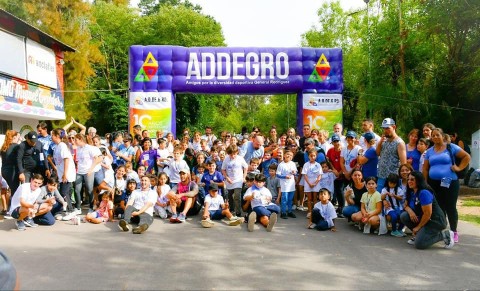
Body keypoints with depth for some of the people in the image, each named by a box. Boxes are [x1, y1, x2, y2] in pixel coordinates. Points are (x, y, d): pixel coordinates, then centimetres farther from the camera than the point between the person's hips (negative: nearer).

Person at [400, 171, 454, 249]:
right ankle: (419, 235, 9)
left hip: (435, 221, -9)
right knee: (403, 216, -7)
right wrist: (410, 211, -12)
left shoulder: (424, 193, -24)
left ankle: (444, 235, -2)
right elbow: (406, 205, 12)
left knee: (419, 244, -19)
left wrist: (418, 227, -14)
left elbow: (427, 214, -25)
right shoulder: (411, 192, 4)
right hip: (422, 218, 9)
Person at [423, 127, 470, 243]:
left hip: (450, 182, -3)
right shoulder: (429, 151, 11)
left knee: (450, 207, 0)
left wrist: (459, 168, -5)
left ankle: (454, 232, 12)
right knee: (439, 207, 9)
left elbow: (467, 157, 3)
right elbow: (425, 168, 11)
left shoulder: (451, 147, 1)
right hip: (434, 183, 4)